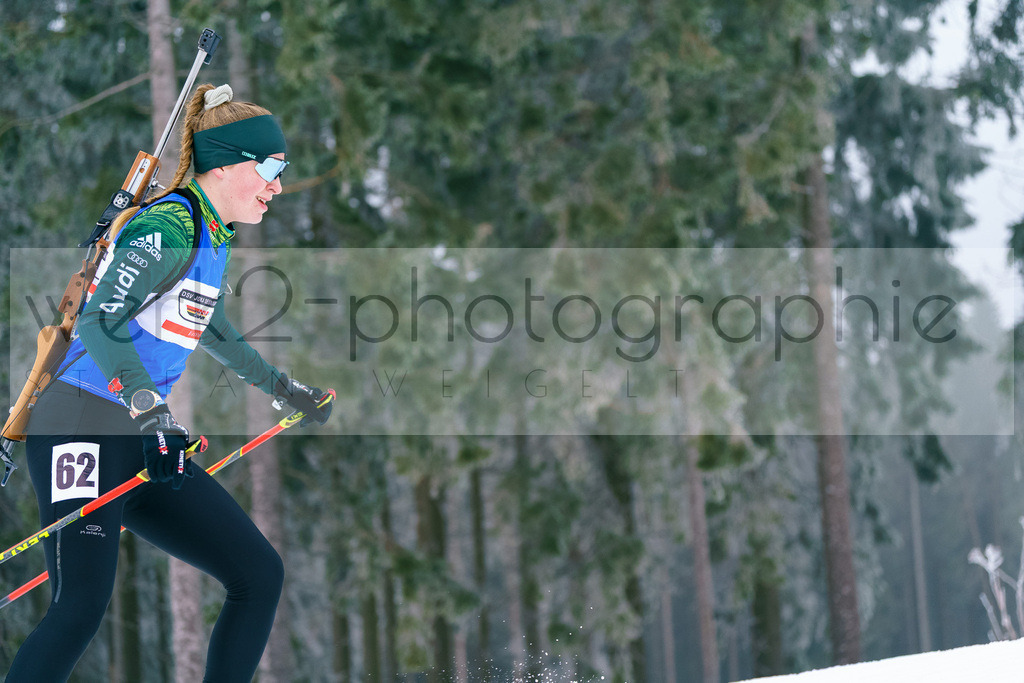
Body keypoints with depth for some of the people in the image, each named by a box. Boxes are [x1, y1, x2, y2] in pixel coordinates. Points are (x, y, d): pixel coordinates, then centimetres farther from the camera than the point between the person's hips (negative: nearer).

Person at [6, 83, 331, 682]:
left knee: (261, 576, 4)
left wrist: (284, 388, 43)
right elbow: (102, 321, -24)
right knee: (81, 609, -21)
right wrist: (150, 409, -37)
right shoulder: (170, 226, -12)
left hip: (148, 443, 9)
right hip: (83, 428, -9)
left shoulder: (215, 235, 17)